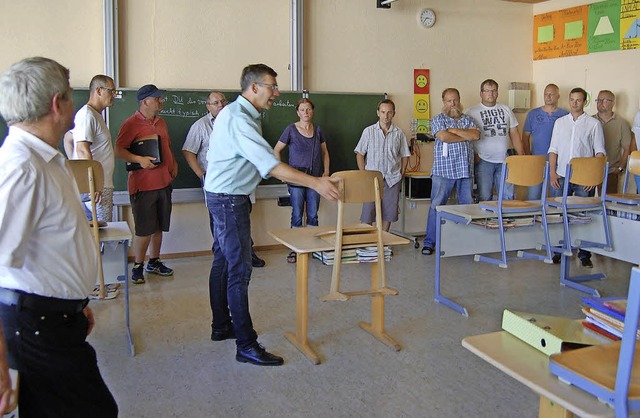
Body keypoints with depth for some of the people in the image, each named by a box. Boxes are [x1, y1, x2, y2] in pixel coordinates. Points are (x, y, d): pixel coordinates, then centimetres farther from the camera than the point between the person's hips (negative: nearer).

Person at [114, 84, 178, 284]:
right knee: (144, 229, -3)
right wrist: (139, 159, -26)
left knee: (159, 226, 14)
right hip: (143, 184, -7)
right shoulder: (132, 123, -9)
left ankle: (154, 262, 27)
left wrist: (173, 163, 10)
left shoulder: (161, 122, 15)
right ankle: (138, 267, 10)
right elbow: (119, 150, -14)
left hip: (164, 182, 7)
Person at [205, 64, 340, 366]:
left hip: (224, 197, 11)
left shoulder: (237, 113, 12)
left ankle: (221, 326, 29)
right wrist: (315, 183, -30)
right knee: (239, 270, -9)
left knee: (223, 263, 17)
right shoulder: (239, 120, -22)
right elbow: (270, 165, -29)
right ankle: (246, 345, -3)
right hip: (228, 199, -11)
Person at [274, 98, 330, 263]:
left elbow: (325, 152, 20)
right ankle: (295, 249, 9)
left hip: (315, 179, 3)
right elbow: (276, 150, 4)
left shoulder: (317, 130, 9)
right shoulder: (291, 130, -2)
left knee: (313, 215, 8)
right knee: (297, 216, 0)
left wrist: (326, 171, 9)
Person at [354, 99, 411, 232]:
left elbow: (405, 156, 12)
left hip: (392, 179, 2)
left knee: (388, 213, 7)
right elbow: (359, 154, 4)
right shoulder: (369, 131, 1)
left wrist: (401, 175, 4)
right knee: (367, 213, -3)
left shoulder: (399, 133, 5)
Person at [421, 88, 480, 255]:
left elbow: (476, 135, -2)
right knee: (436, 206, -5)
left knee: (468, 206, 7)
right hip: (444, 171, -4)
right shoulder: (438, 119, 4)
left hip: (466, 170, 4)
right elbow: (443, 137, -14)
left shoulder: (468, 120, 15)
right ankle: (429, 242, 1)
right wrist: (466, 136, -3)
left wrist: (455, 130, -9)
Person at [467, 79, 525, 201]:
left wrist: (522, 156, 8)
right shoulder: (472, 112, 1)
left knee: (508, 197, 4)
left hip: (504, 160, 4)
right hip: (483, 161, -3)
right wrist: (474, 156, -14)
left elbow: (515, 134, 14)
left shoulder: (506, 110, 13)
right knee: (484, 198, 0)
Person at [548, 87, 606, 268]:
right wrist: (552, 173, -1)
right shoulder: (560, 122, 11)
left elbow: (600, 152, 1)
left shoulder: (593, 124, 3)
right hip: (561, 176, 2)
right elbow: (553, 149, 9)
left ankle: (584, 255, 10)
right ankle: (558, 251, 17)